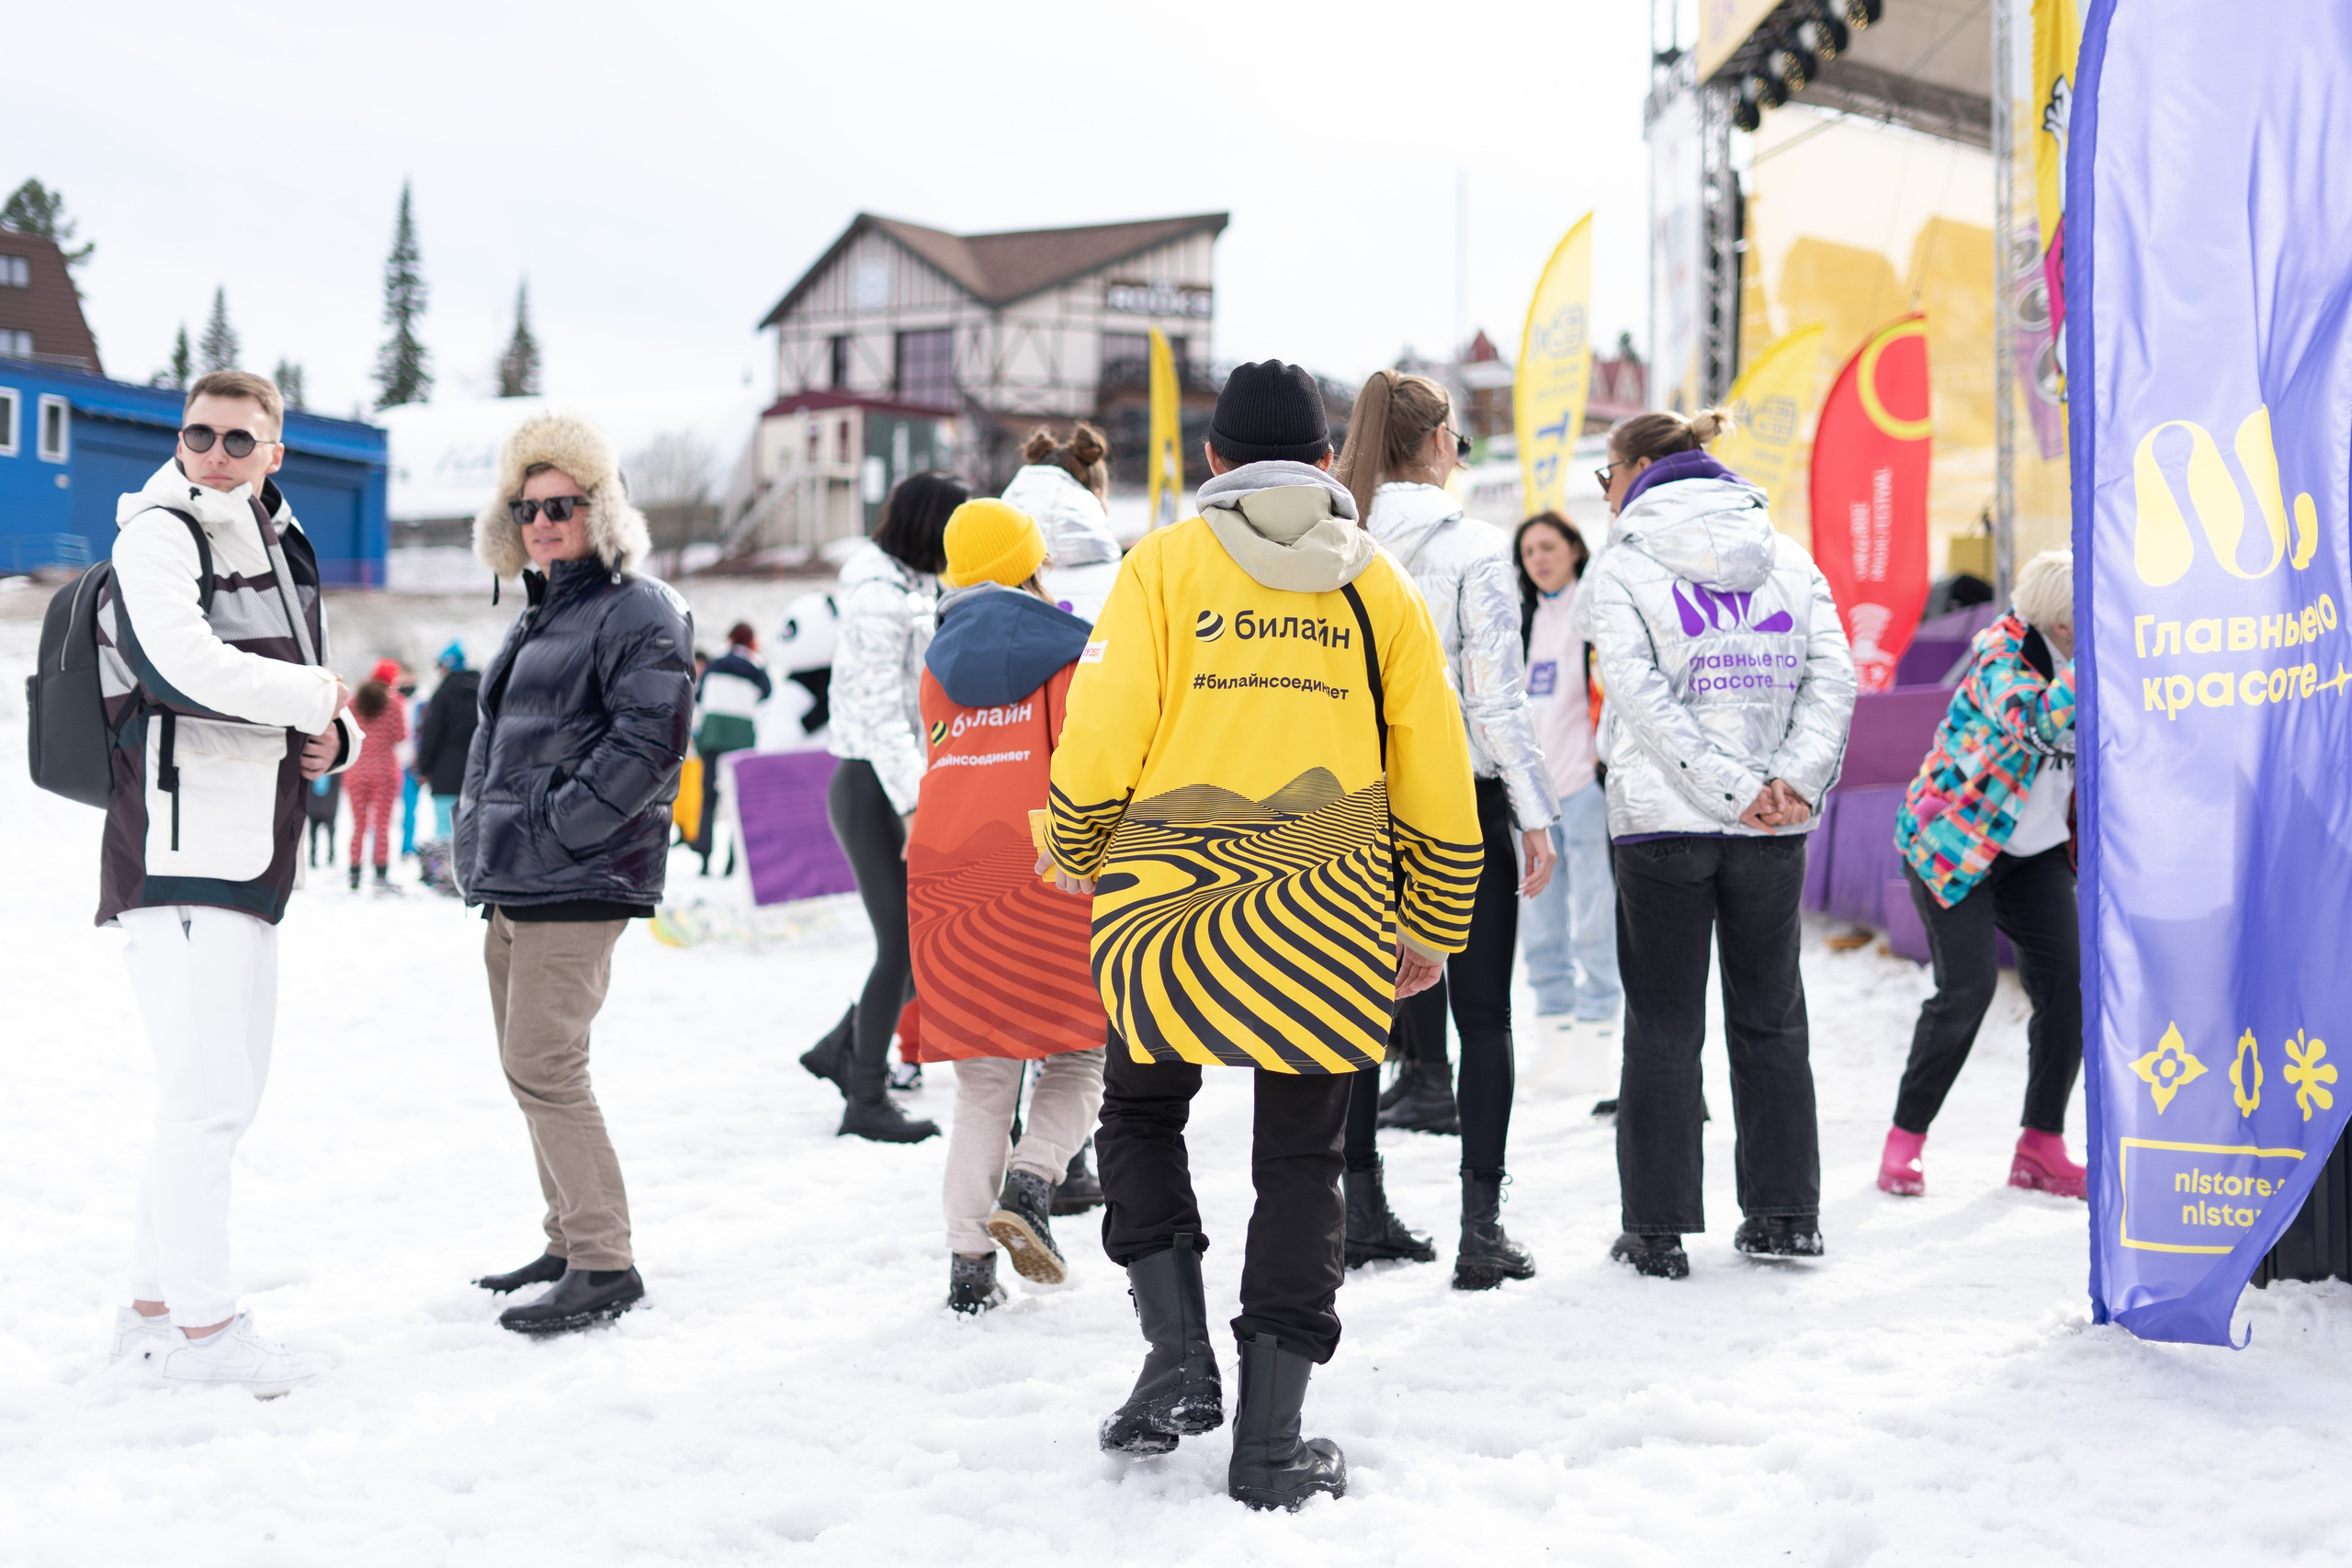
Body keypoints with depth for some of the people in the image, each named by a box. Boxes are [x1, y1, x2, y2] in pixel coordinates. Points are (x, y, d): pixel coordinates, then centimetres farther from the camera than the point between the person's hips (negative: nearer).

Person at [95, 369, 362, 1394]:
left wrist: (331, 737, 2)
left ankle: (154, 1306, 26)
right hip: (177, 853, -9)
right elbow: (184, 665, -25)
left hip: (250, 859, 9)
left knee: (225, 1093, 15)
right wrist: (314, 697, -12)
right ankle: (202, 1326, 0)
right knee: (206, 1095, -9)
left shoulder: (280, 551, 19)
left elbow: (316, 697, 25)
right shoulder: (157, 536, -7)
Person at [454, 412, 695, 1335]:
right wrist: (481, 843, 14)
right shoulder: (539, 615, 20)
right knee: (528, 1067, 13)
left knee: (544, 1068, -12)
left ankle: (605, 1267, -5)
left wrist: (550, 829, -18)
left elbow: (647, 746, -18)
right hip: (511, 884, 10)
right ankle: (571, 1242, 24)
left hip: (577, 883, -10)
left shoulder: (637, 613, -8)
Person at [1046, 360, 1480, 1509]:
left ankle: (1179, 1361, 7)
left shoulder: (1164, 565, 1)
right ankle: (1269, 1446, 11)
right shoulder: (1380, 586, 9)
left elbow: (1101, 739, -7)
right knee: (1298, 1164, 10)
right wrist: (1432, 931, 19)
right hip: (1326, 927, 1)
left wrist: (1073, 851, 13)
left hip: (1165, 905, -1)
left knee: (1141, 1117, 21)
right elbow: (1436, 781, 9)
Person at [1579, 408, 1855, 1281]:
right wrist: (1792, 779, -8)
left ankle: (1658, 1228, 6)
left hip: (1662, 824, -4)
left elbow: (1646, 699, -14)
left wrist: (1734, 790, -14)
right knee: (1771, 1018, 14)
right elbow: (1832, 677, -1)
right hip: (1776, 833, 4)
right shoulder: (1787, 557, 10)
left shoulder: (1621, 570, -3)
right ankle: (1785, 1215, 18)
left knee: (1663, 1024, 4)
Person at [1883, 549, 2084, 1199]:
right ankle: (1905, 1139, 2)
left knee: (2065, 983, -5)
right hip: (1952, 837, -7)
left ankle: (2042, 1148, 6)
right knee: (1967, 986, -14)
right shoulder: (2000, 655, -21)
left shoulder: (2079, 654, 1)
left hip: (2036, 850, 7)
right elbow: (2038, 724, -41)